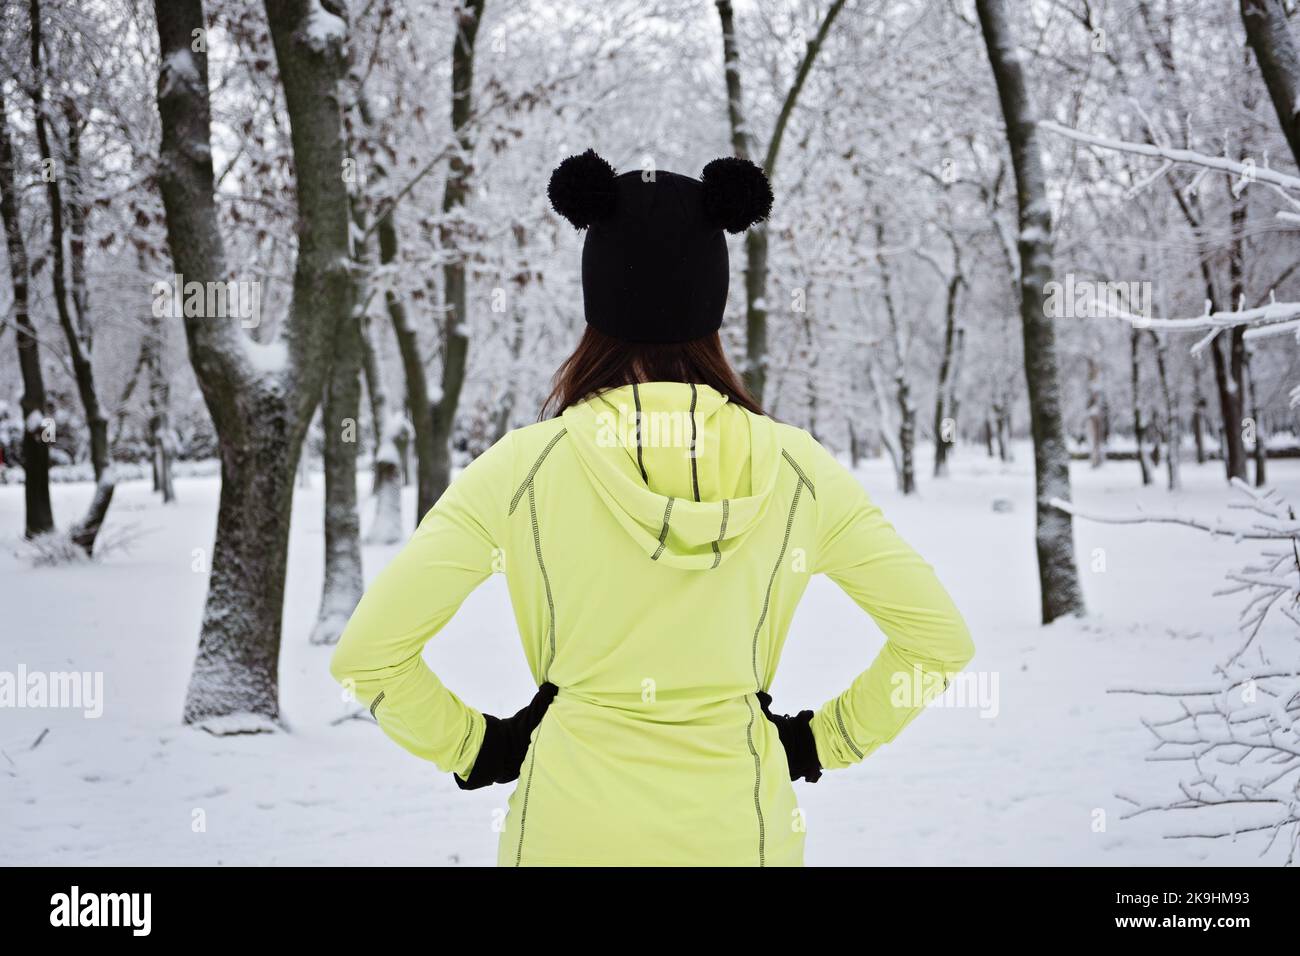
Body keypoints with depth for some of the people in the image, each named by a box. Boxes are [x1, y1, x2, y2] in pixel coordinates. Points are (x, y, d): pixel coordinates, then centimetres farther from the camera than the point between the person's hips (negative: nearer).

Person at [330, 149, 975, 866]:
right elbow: (940, 638, -1)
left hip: (572, 825, -1)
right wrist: (817, 740, 9)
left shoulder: (526, 464, -13)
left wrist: (475, 747, 2)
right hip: (739, 827, 1)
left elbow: (367, 655, -13)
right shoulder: (796, 467, -8)